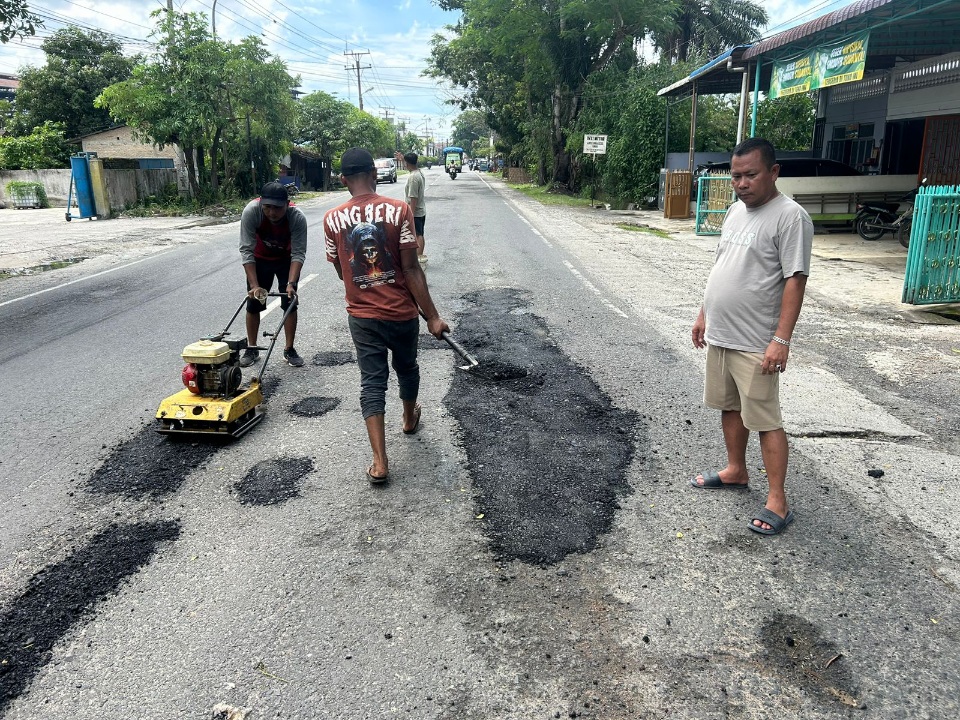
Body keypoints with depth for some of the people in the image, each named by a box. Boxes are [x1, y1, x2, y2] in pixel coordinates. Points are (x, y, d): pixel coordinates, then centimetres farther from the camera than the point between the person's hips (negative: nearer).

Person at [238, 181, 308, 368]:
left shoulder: (297, 217, -34)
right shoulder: (251, 211, -33)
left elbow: (298, 254, -29)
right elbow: (246, 250, -30)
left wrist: (290, 284, -40)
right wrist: (254, 285, -34)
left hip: (286, 260, 0)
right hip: (260, 259, 1)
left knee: (290, 302, -5)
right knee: (253, 303, 2)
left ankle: (289, 350, 7)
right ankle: (251, 349, 16)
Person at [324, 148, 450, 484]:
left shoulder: (332, 219, -5)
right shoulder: (399, 210, -12)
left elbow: (341, 271, 6)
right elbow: (411, 269, -14)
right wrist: (432, 316, -9)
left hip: (362, 316, 1)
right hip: (402, 312, 0)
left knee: (372, 383, 6)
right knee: (407, 368, 24)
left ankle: (379, 462, 0)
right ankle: (410, 418, 50)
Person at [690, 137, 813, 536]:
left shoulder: (790, 217, -14)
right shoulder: (735, 210, 11)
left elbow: (795, 280, -18)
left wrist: (781, 339, -23)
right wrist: (704, 315, 18)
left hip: (755, 343, -8)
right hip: (719, 335, 8)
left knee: (765, 420, -2)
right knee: (729, 406, 19)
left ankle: (777, 502, 8)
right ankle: (736, 471, 36)